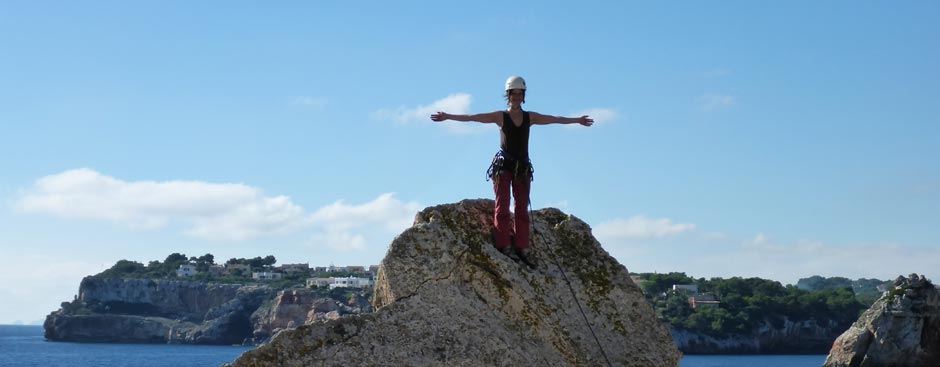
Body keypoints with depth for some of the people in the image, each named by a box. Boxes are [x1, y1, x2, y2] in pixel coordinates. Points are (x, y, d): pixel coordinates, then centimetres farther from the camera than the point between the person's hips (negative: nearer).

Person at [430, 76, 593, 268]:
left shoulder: (530, 117, 11)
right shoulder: (501, 117, 2)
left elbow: (555, 119, 18)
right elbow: (473, 117, -3)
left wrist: (577, 120, 21)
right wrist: (448, 117, -9)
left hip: (522, 167, 3)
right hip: (503, 165, -3)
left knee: (522, 208, -1)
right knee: (503, 205, -9)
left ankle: (522, 248, -2)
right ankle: (504, 247, -12)